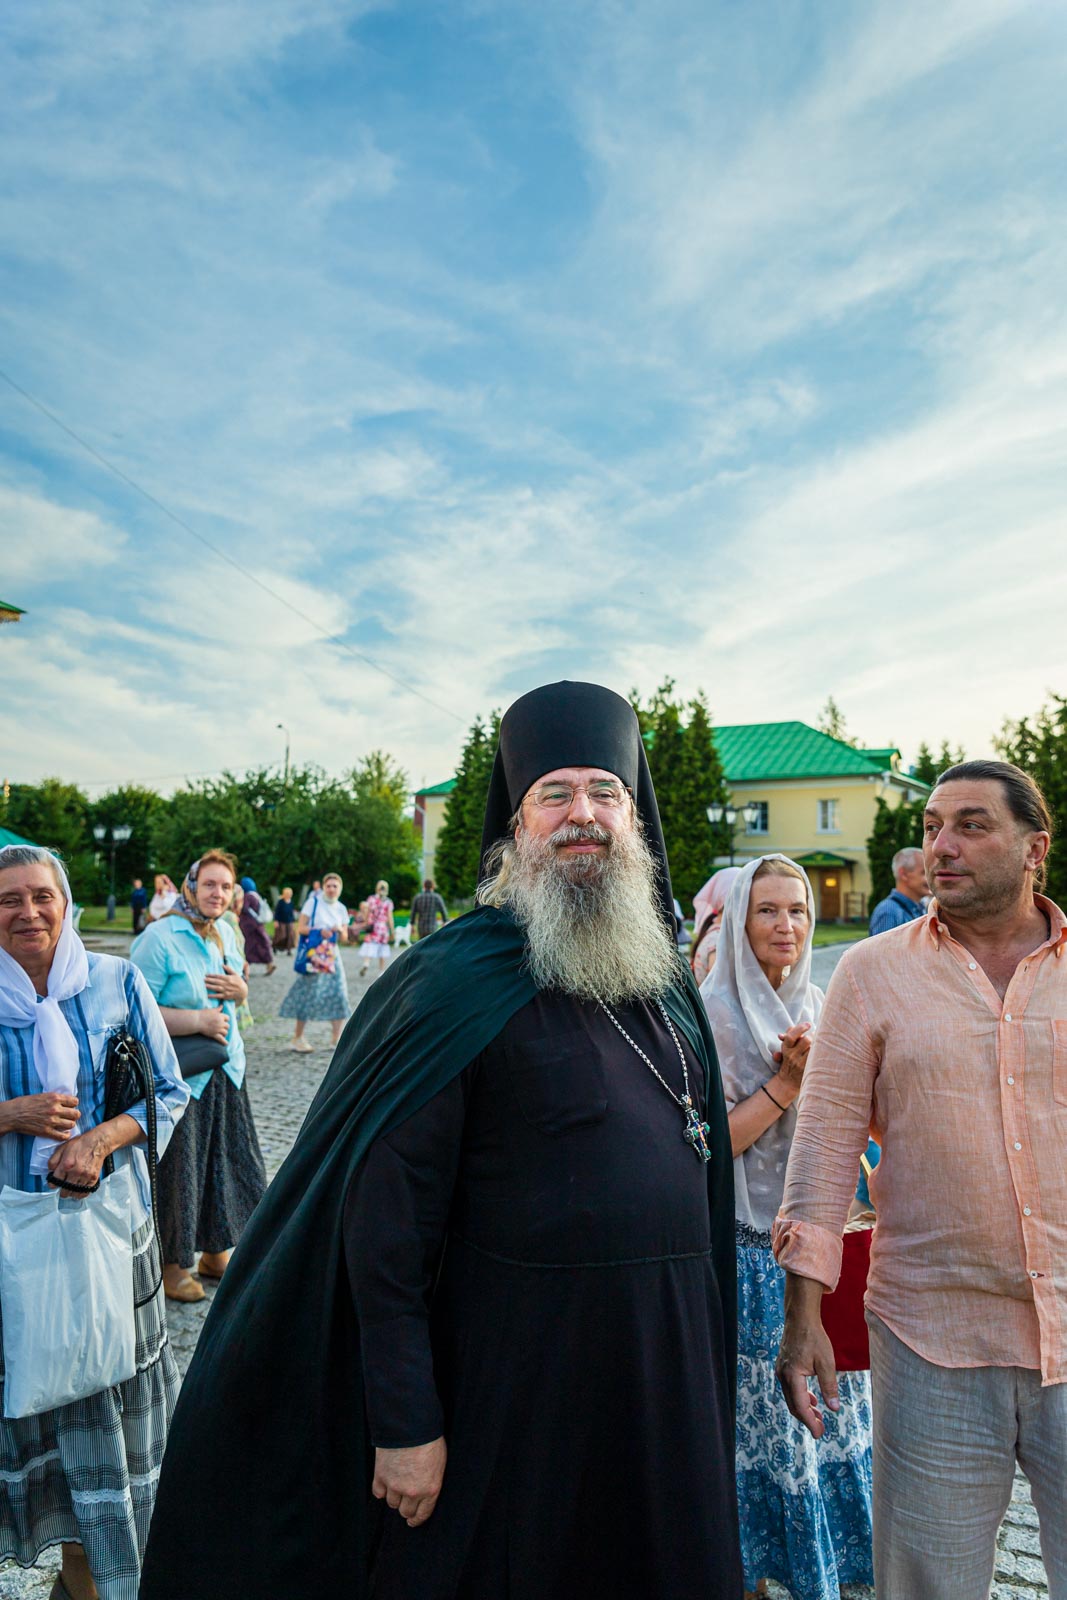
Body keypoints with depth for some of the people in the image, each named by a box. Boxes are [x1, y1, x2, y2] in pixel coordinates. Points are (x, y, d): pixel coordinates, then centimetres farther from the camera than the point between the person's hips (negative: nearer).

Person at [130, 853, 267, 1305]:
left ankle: (214, 1253, 35)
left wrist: (240, 991, -3)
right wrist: (198, 1021, -21)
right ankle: (172, 1265, 27)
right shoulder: (159, 938, -17)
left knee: (229, 1164, 16)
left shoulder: (225, 933, 7)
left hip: (226, 1072, 7)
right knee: (177, 1171, 6)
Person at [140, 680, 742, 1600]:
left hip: (670, 1362, 7)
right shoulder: (463, 980, -17)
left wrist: (711, 1345, 16)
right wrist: (404, 1423, -16)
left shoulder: (670, 981, 5)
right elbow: (384, 1215, -17)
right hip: (521, 1375, -6)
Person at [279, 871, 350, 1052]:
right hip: (312, 954, -5)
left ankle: (336, 1038, 8)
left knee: (338, 994, 0)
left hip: (332, 955, 5)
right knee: (308, 994, -5)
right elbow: (300, 928, -8)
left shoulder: (341, 909, 11)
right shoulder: (313, 902, -3)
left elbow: (344, 939, 13)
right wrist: (319, 930, -22)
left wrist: (340, 931, -8)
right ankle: (297, 1038, 6)